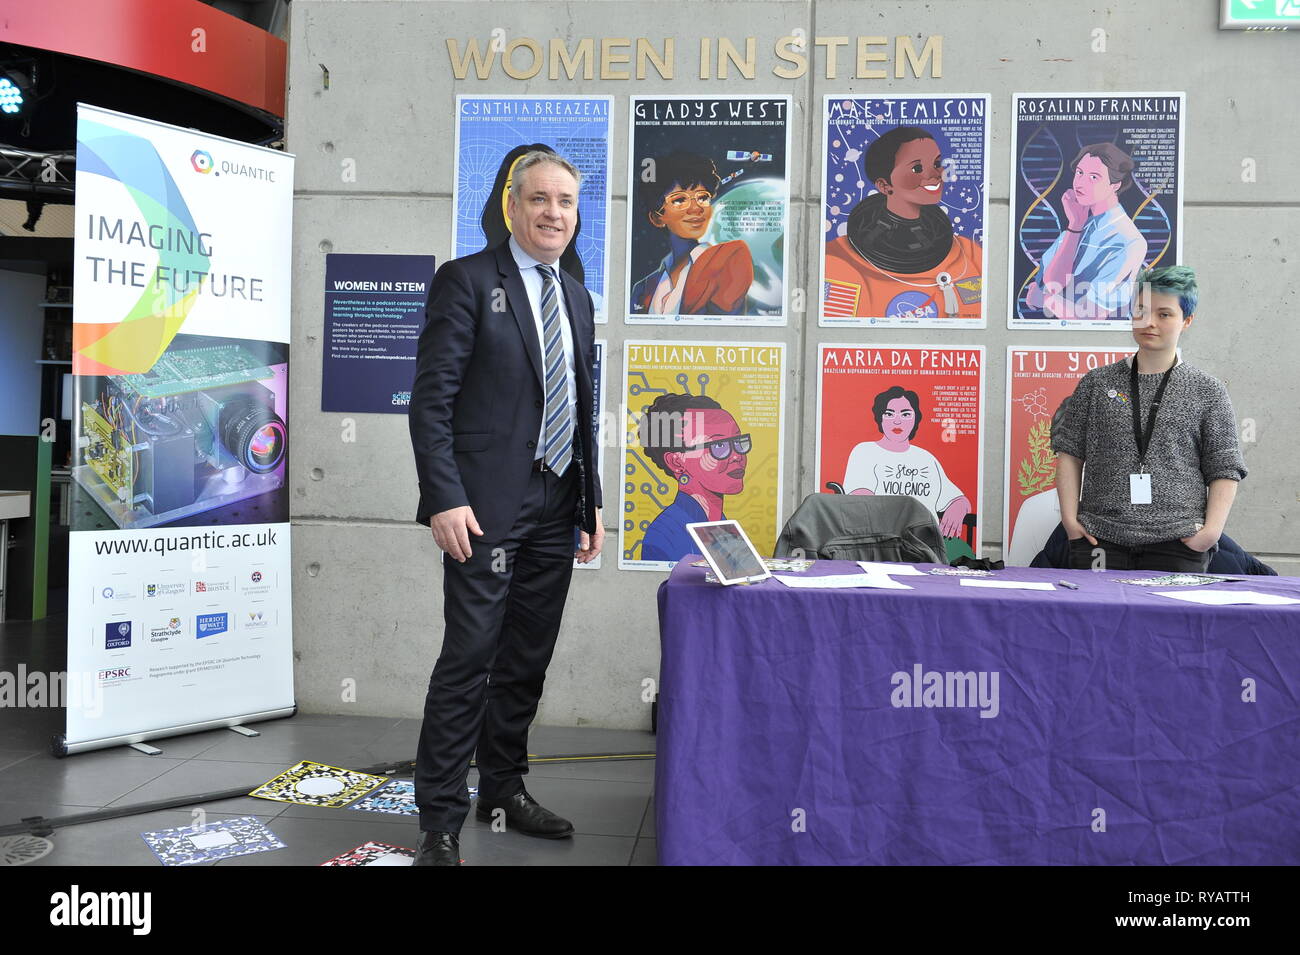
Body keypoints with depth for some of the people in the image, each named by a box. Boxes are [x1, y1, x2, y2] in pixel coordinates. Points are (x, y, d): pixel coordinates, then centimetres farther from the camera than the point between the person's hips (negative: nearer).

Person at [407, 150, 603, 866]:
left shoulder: (577, 299, 17)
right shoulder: (467, 281, -3)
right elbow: (431, 398, -10)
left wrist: (591, 501, 14)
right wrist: (445, 499, -18)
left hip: (555, 509, 7)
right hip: (488, 505, -6)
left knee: (527, 660, 13)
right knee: (469, 658, -5)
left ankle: (504, 787, 29)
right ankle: (440, 821, 6)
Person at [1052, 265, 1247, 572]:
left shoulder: (1207, 392, 6)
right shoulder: (1096, 383, 9)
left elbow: (1225, 470, 5)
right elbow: (1069, 452, 8)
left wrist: (1212, 529, -7)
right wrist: (1070, 517, -2)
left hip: (1177, 544, -1)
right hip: (1100, 539, 1)